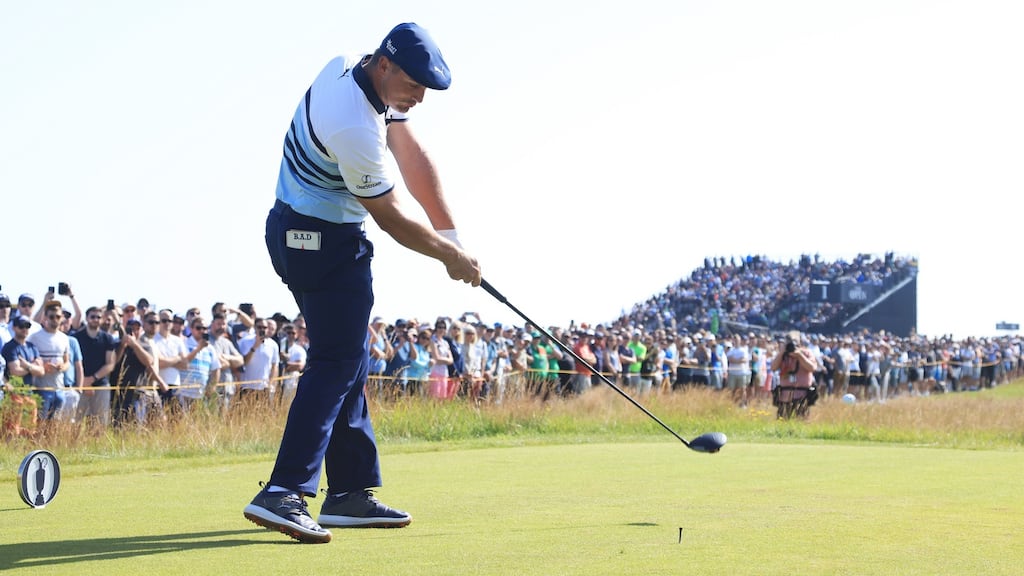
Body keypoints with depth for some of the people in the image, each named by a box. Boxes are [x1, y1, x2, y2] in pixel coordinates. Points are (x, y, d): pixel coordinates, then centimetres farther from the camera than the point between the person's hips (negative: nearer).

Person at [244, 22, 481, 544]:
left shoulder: (355, 68, 0)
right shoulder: (354, 128, -29)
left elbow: (411, 155, 3)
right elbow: (390, 219, -18)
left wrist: (449, 235, 0)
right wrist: (452, 256, -4)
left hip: (307, 233, 10)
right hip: (321, 241, -10)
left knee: (346, 360, 11)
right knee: (336, 362, -14)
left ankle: (351, 491, 15)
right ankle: (283, 492, -21)